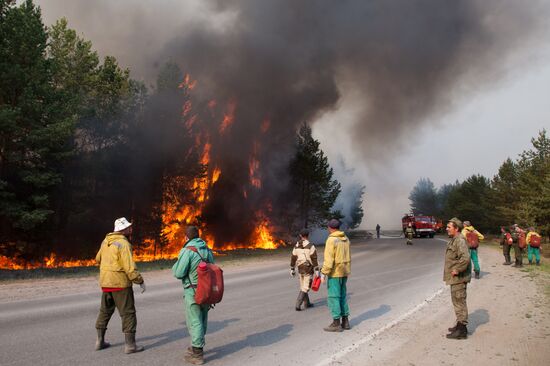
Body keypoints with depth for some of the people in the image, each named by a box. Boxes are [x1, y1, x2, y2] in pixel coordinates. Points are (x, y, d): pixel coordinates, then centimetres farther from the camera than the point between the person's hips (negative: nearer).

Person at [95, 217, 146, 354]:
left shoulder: (106, 240, 7)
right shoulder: (124, 244, -17)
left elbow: (98, 259, 22)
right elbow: (130, 267, -21)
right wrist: (141, 281, -12)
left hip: (105, 282, 8)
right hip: (120, 283, -8)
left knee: (105, 311, 20)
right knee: (128, 313, 0)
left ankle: (100, 341, 26)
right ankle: (130, 345, 2)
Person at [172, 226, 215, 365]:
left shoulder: (187, 251, -14)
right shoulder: (207, 250, 7)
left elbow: (178, 273, -16)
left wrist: (176, 265, 7)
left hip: (193, 292, -7)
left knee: (194, 322, 1)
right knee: (202, 320, 18)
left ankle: (197, 355, 7)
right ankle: (197, 347, 32)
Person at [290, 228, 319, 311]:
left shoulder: (296, 246, 2)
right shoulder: (310, 246, -15)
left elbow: (293, 258, 5)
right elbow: (314, 259, -17)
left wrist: (292, 269, 14)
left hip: (300, 269, 6)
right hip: (309, 269, -6)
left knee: (303, 286, 19)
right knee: (305, 288, -2)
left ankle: (307, 303, 29)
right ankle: (298, 305, -11)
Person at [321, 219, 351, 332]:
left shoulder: (331, 240, -16)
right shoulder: (345, 239, 8)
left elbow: (328, 259, -20)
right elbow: (348, 256, 13)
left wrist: (324, 273, -16)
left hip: (334, 273, -8)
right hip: (344, 272, 8)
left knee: (334, 297, -1)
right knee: (343, 296, 15)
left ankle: (336, 323, 3)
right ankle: (345, 321, 21)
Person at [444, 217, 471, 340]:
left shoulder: (460, 240, -20)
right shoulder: (453, 240, 14)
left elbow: (465, 258, -32)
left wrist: (457, 270, -23)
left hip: (459, 277, -11)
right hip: (455, 278, 11)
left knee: (459, 302, -5)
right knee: (457, 301, 19)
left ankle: (462, 330, 2)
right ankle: (460, 325, 31)